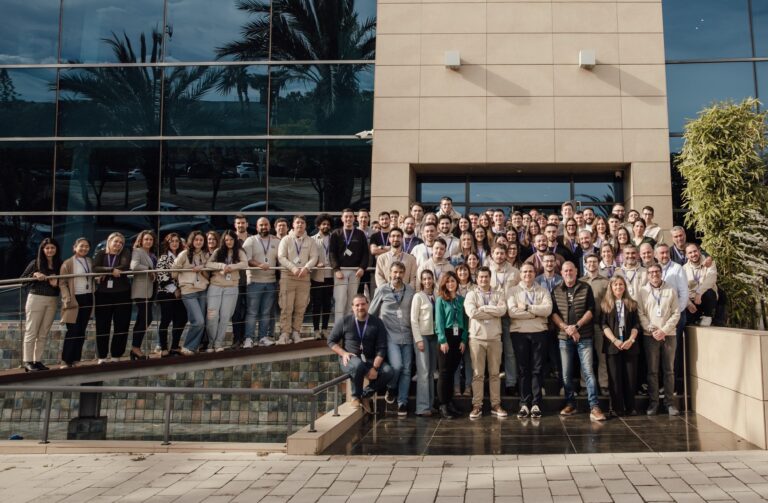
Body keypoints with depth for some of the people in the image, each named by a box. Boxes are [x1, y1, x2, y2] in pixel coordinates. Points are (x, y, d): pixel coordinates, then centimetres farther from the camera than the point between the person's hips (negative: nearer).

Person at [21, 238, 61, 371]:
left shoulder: (59, 265, 7)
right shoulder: (35, 263, 0)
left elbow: (63, 282, 11)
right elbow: (22, 279, 0)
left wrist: (56, 284, -10)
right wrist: (34, 275, -16)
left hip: (53, 300, 3)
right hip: (36, 299, -3)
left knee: (43, 334, 6)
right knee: (31, 332, -1)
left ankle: (38, 361, 11)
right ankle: (27, 362, 1)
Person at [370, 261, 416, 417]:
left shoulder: (411, 291, 6)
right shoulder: (382, 290, 0)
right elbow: (372, 313, 6)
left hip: (407, 337, 3)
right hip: (390, 336, -3)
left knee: (406, 370, 2)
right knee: (397, 366, -17)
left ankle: (402, 402, 13)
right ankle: (391, 388, 13)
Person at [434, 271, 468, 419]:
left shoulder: (461, 299, 12)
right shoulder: (440, 300, 1)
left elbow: (464, 320, 9)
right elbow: (439, 321, -6)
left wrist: (464, 340, -1)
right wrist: (443, 340, -14)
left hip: (458, 337, 4)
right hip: (446, 337, -4)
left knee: (452, 371, 8)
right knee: (444, 372, -4)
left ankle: (450, 402, 14)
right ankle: (443, 405, -2)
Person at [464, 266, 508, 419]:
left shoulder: (498, 294, 8)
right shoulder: (471, 294, 3)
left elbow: (503, 310, -10)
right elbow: (472, 312, -15)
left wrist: (483, 308, -10)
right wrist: (494, 311, -8)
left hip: (495, 338, 2)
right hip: (477, 338, -2)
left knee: (495, 373, 7)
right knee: (477, 374, 2)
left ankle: (496, 405, 14)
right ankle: (477, 406, 8)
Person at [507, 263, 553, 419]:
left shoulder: (543, 291, 8)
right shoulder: (513, 291, 5)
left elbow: (548, 309, -9)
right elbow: (512, 312, -11)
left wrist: (527, 308, -12)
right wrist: (537, 312, -9)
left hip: (539, 332, 1)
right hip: (519, 333, 0)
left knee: (537, 369, 3)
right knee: (523, 369, 4)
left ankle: (536, 404, 8)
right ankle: (524, 404, 9)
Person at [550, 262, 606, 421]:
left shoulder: (586, 288, 4)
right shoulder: (556, 292, 9)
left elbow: (591, 310, -2)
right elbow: (553, 313, 3)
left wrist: (576, 326, -12)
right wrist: (566, 328, -11)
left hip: (584, 337, -2)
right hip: (564, 337, 2)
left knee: (588, 371, -8)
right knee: (566, 373, 6)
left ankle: (594, 408, -8)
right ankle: (570, 404, 19)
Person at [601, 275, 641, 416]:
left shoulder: (632, 304, 11)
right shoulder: (605, 304, 6)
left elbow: (636, 324, 6)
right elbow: (603, 325, -1)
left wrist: (631, 340, -10)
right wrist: (615, 340, -13)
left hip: (630, 345, 1)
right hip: (612, 345, -1)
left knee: (631, 377, 0)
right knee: (615, 377, -1)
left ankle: (630, 407, 9)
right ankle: (617, 408, 5)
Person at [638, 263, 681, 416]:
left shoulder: (671, 291, 5)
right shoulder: (643, 292, 5)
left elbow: (676, 313, 1)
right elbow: (641, 314, 0)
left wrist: (664, 330, -9)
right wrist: (652, 330, -10)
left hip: (669, 335, 0)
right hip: (650, 336, 0)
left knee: (669, 370, 4)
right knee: (652, 370, 2)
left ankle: (670, 402, 11)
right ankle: (653, 402, 9)